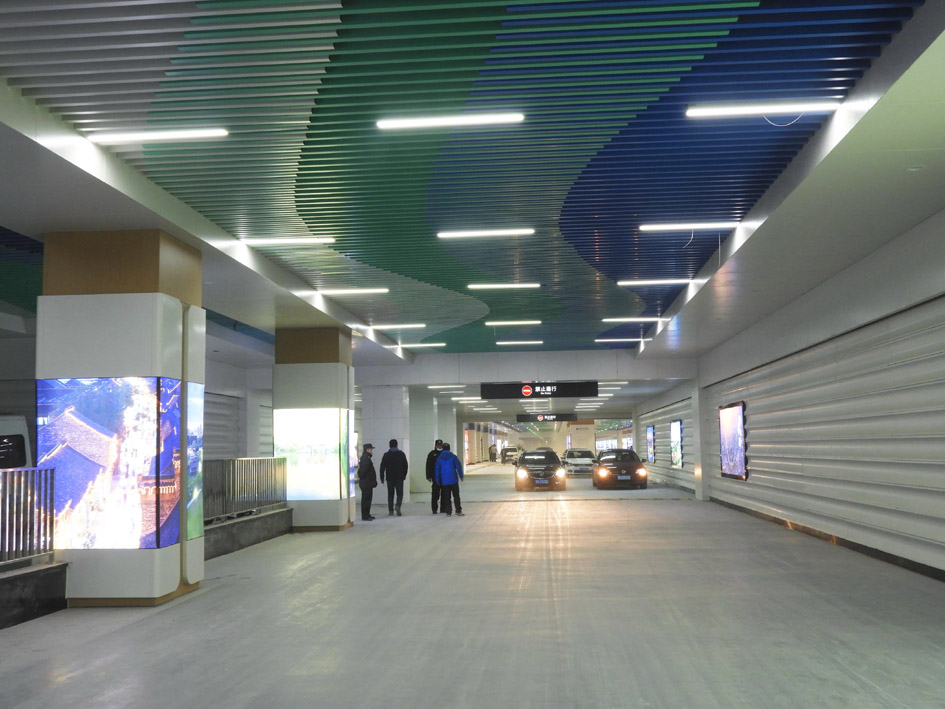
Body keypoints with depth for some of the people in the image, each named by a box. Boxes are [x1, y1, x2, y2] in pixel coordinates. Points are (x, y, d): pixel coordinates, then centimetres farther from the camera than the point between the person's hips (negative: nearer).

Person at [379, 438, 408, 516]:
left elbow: (382, 467, -3)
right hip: (399, 477, 0)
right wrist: (404, 475, 18)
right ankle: (398, 506, -21)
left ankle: (390, 510, 9)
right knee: (400, 493, 3)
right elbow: (405, 466, 6)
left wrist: (382, 478, 2)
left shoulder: (386, 455, -2)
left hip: (390, 478, 0)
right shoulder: (401, 454, 0)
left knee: (390, 494, 10)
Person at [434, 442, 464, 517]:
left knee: (446, 497, 7)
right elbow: (459, 466, -7)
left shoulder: (439, 458, 3)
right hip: (453, 480, -2)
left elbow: (437, 469, 6)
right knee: (456, 496, 3)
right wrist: (461, 476, 2)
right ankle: (458, 511, 0)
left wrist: (438, 480, 13)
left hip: (444, 481, 2)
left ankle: (448, 512, 4)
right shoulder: (453, 456, -5)